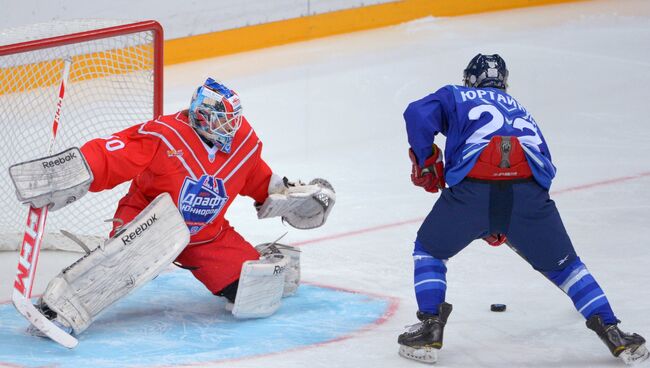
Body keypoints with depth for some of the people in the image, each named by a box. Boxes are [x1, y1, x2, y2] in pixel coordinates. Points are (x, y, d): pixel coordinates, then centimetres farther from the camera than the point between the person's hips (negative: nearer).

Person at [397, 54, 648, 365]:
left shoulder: (454, 97, 26)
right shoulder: (521, 111, 38)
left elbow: (419, 114, 5)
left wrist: (425, 161, 13)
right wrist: (504, 225, 42)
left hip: (471, 190, -3)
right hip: (528, 196, 3)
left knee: (429, 250, 24)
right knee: (563, 265, 23)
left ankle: (430, 329, 13)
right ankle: (612, 332, 14)